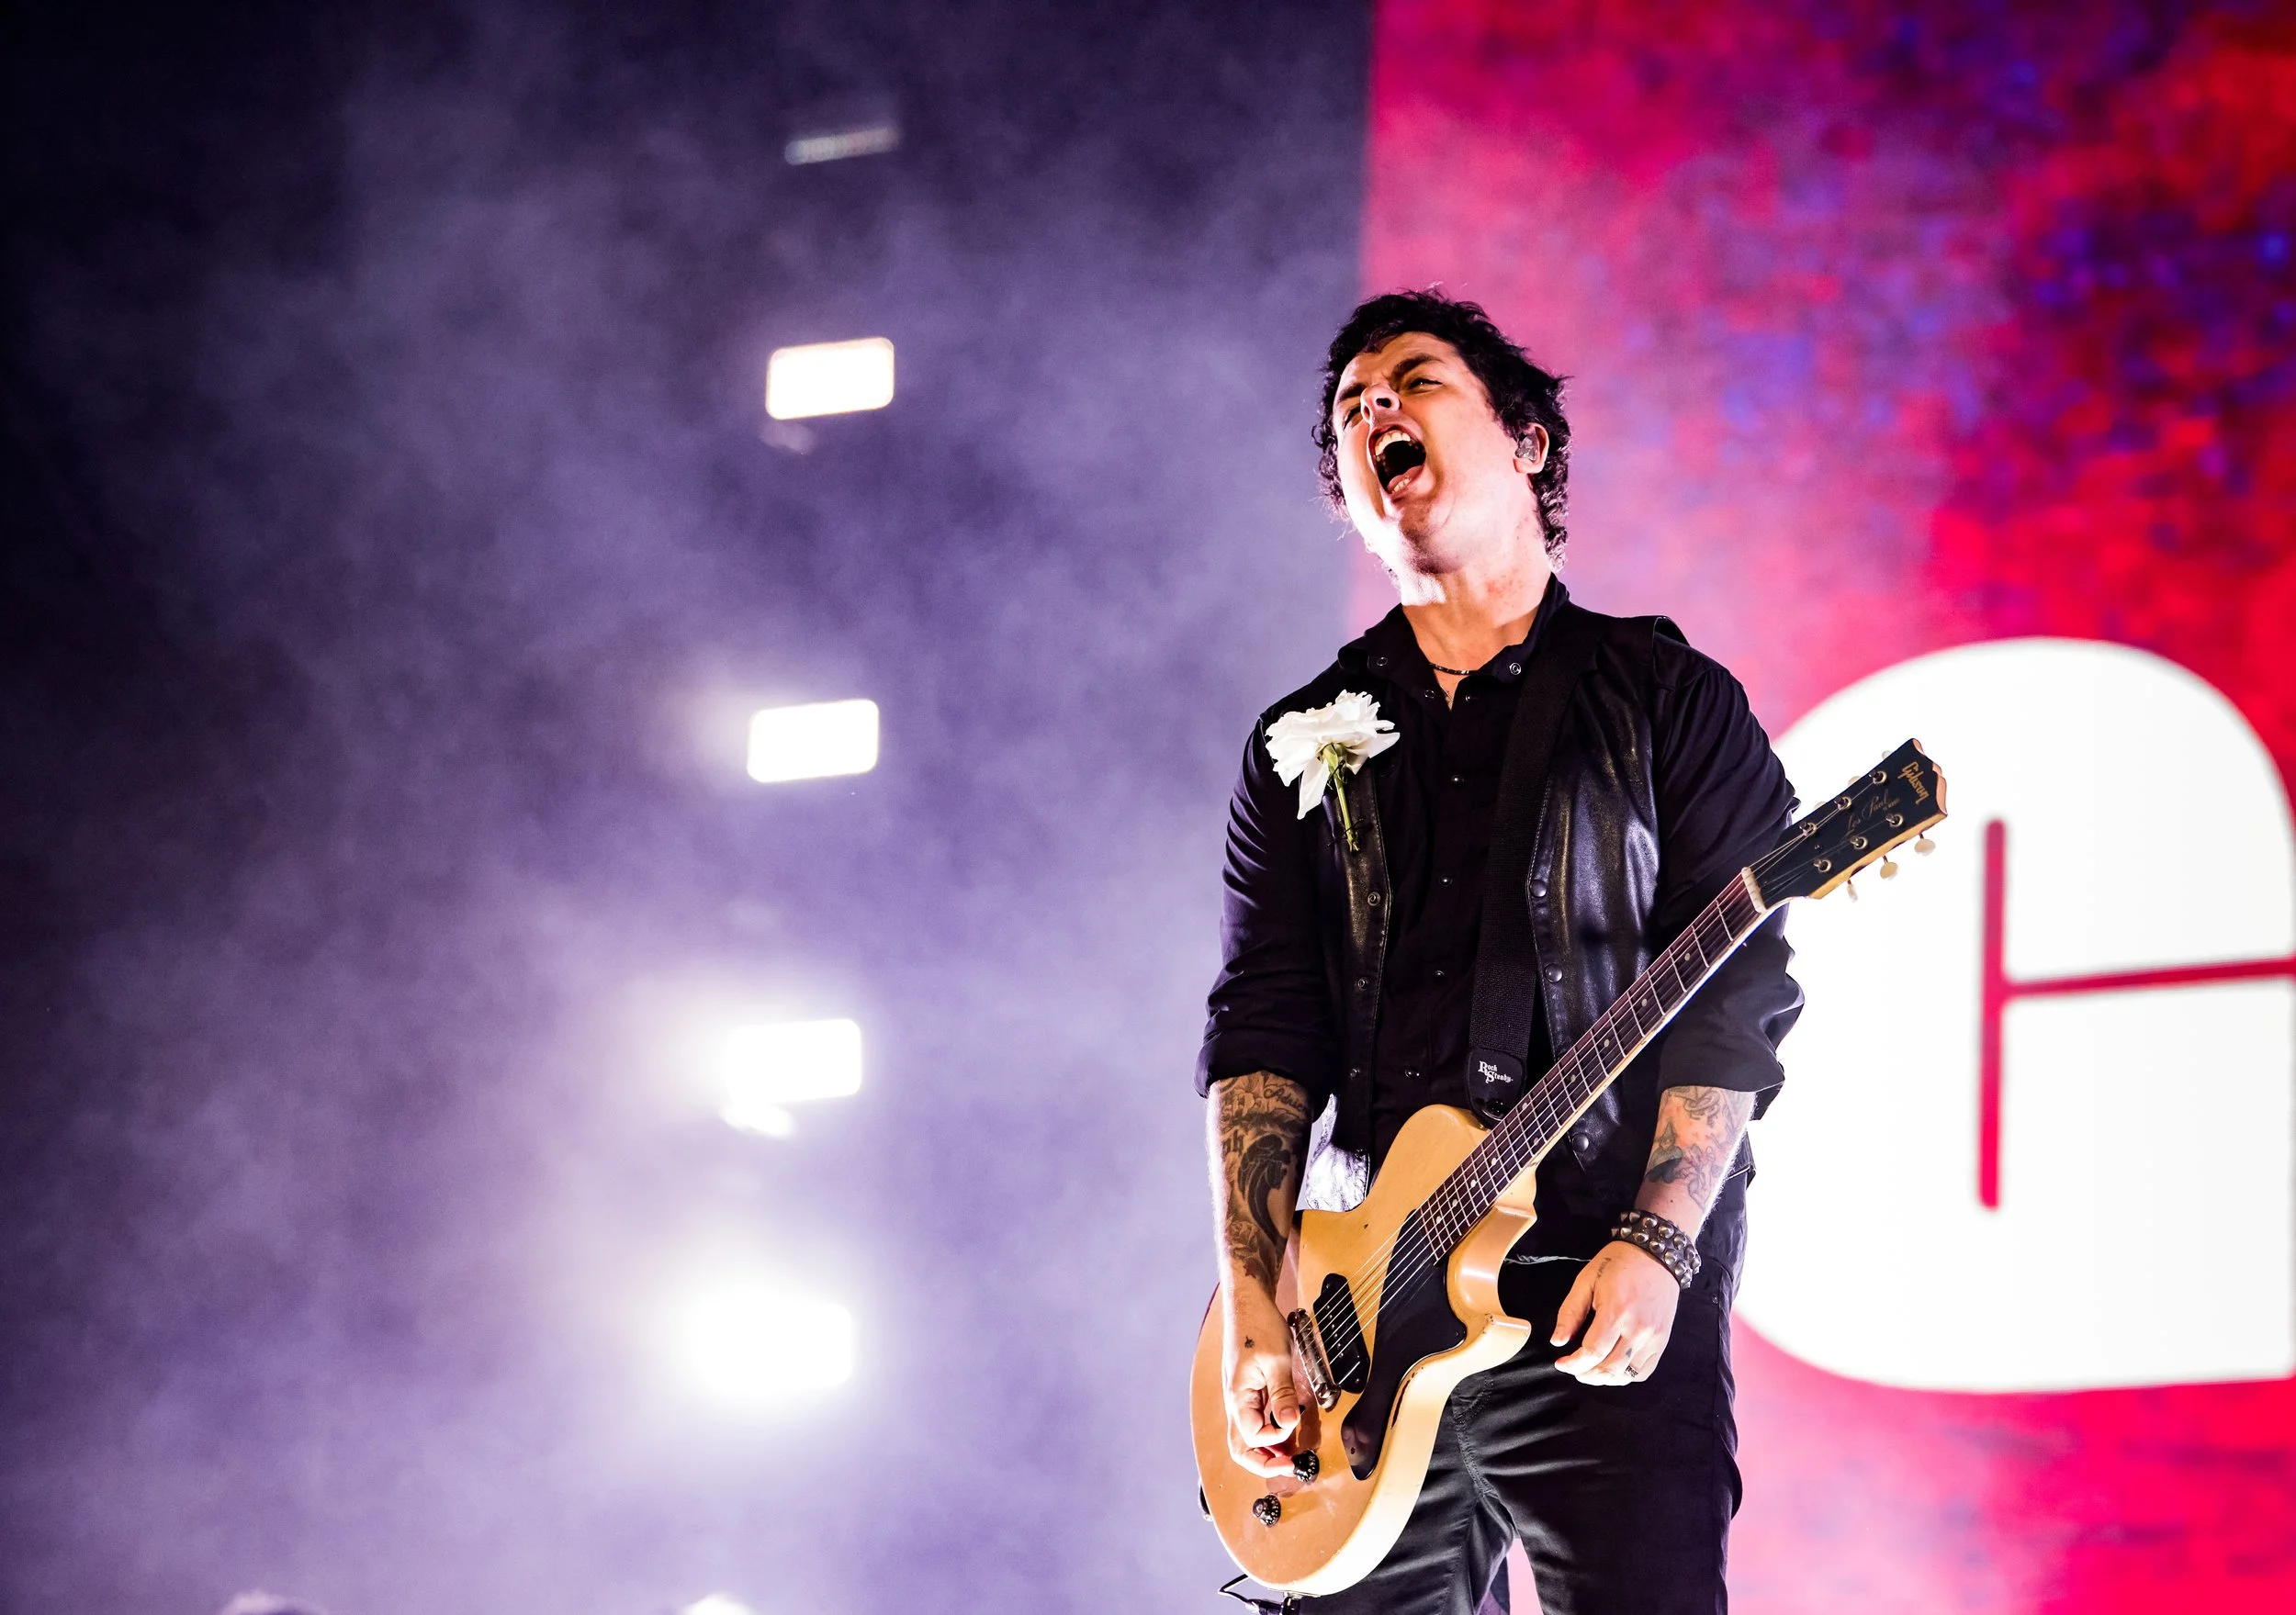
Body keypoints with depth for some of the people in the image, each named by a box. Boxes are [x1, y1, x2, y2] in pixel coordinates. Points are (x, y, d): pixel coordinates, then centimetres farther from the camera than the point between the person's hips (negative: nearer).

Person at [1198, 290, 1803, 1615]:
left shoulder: (1669, 698, 5)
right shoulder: (1301, 745, 16)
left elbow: (1737, 995, -3)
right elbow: (1261, 1031, 8)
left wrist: (1654, 1247, -16)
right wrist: (1255, 1314, -5)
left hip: (1606, 1304, -3)